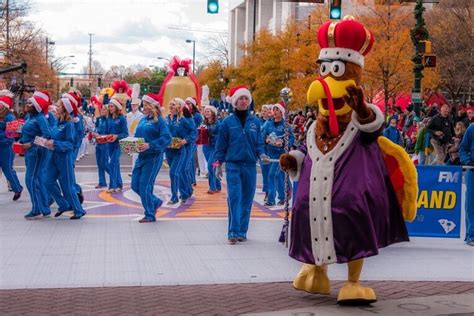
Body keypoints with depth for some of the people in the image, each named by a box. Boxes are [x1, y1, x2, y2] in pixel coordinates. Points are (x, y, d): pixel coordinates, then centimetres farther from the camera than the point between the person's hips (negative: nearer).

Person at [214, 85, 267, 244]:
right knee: (234, 198, -9)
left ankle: (242, 231, 14)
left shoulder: (255, 122, 6)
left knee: (247, 200, 6)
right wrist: (218, 163, -1)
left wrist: (261, 154, -9)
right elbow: (221, 145, 4)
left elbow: (259, 143, 9)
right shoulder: (227, 122, 1)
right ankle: (233, 232, -8)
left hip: (250, 166, 3)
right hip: (233, 165, -2)